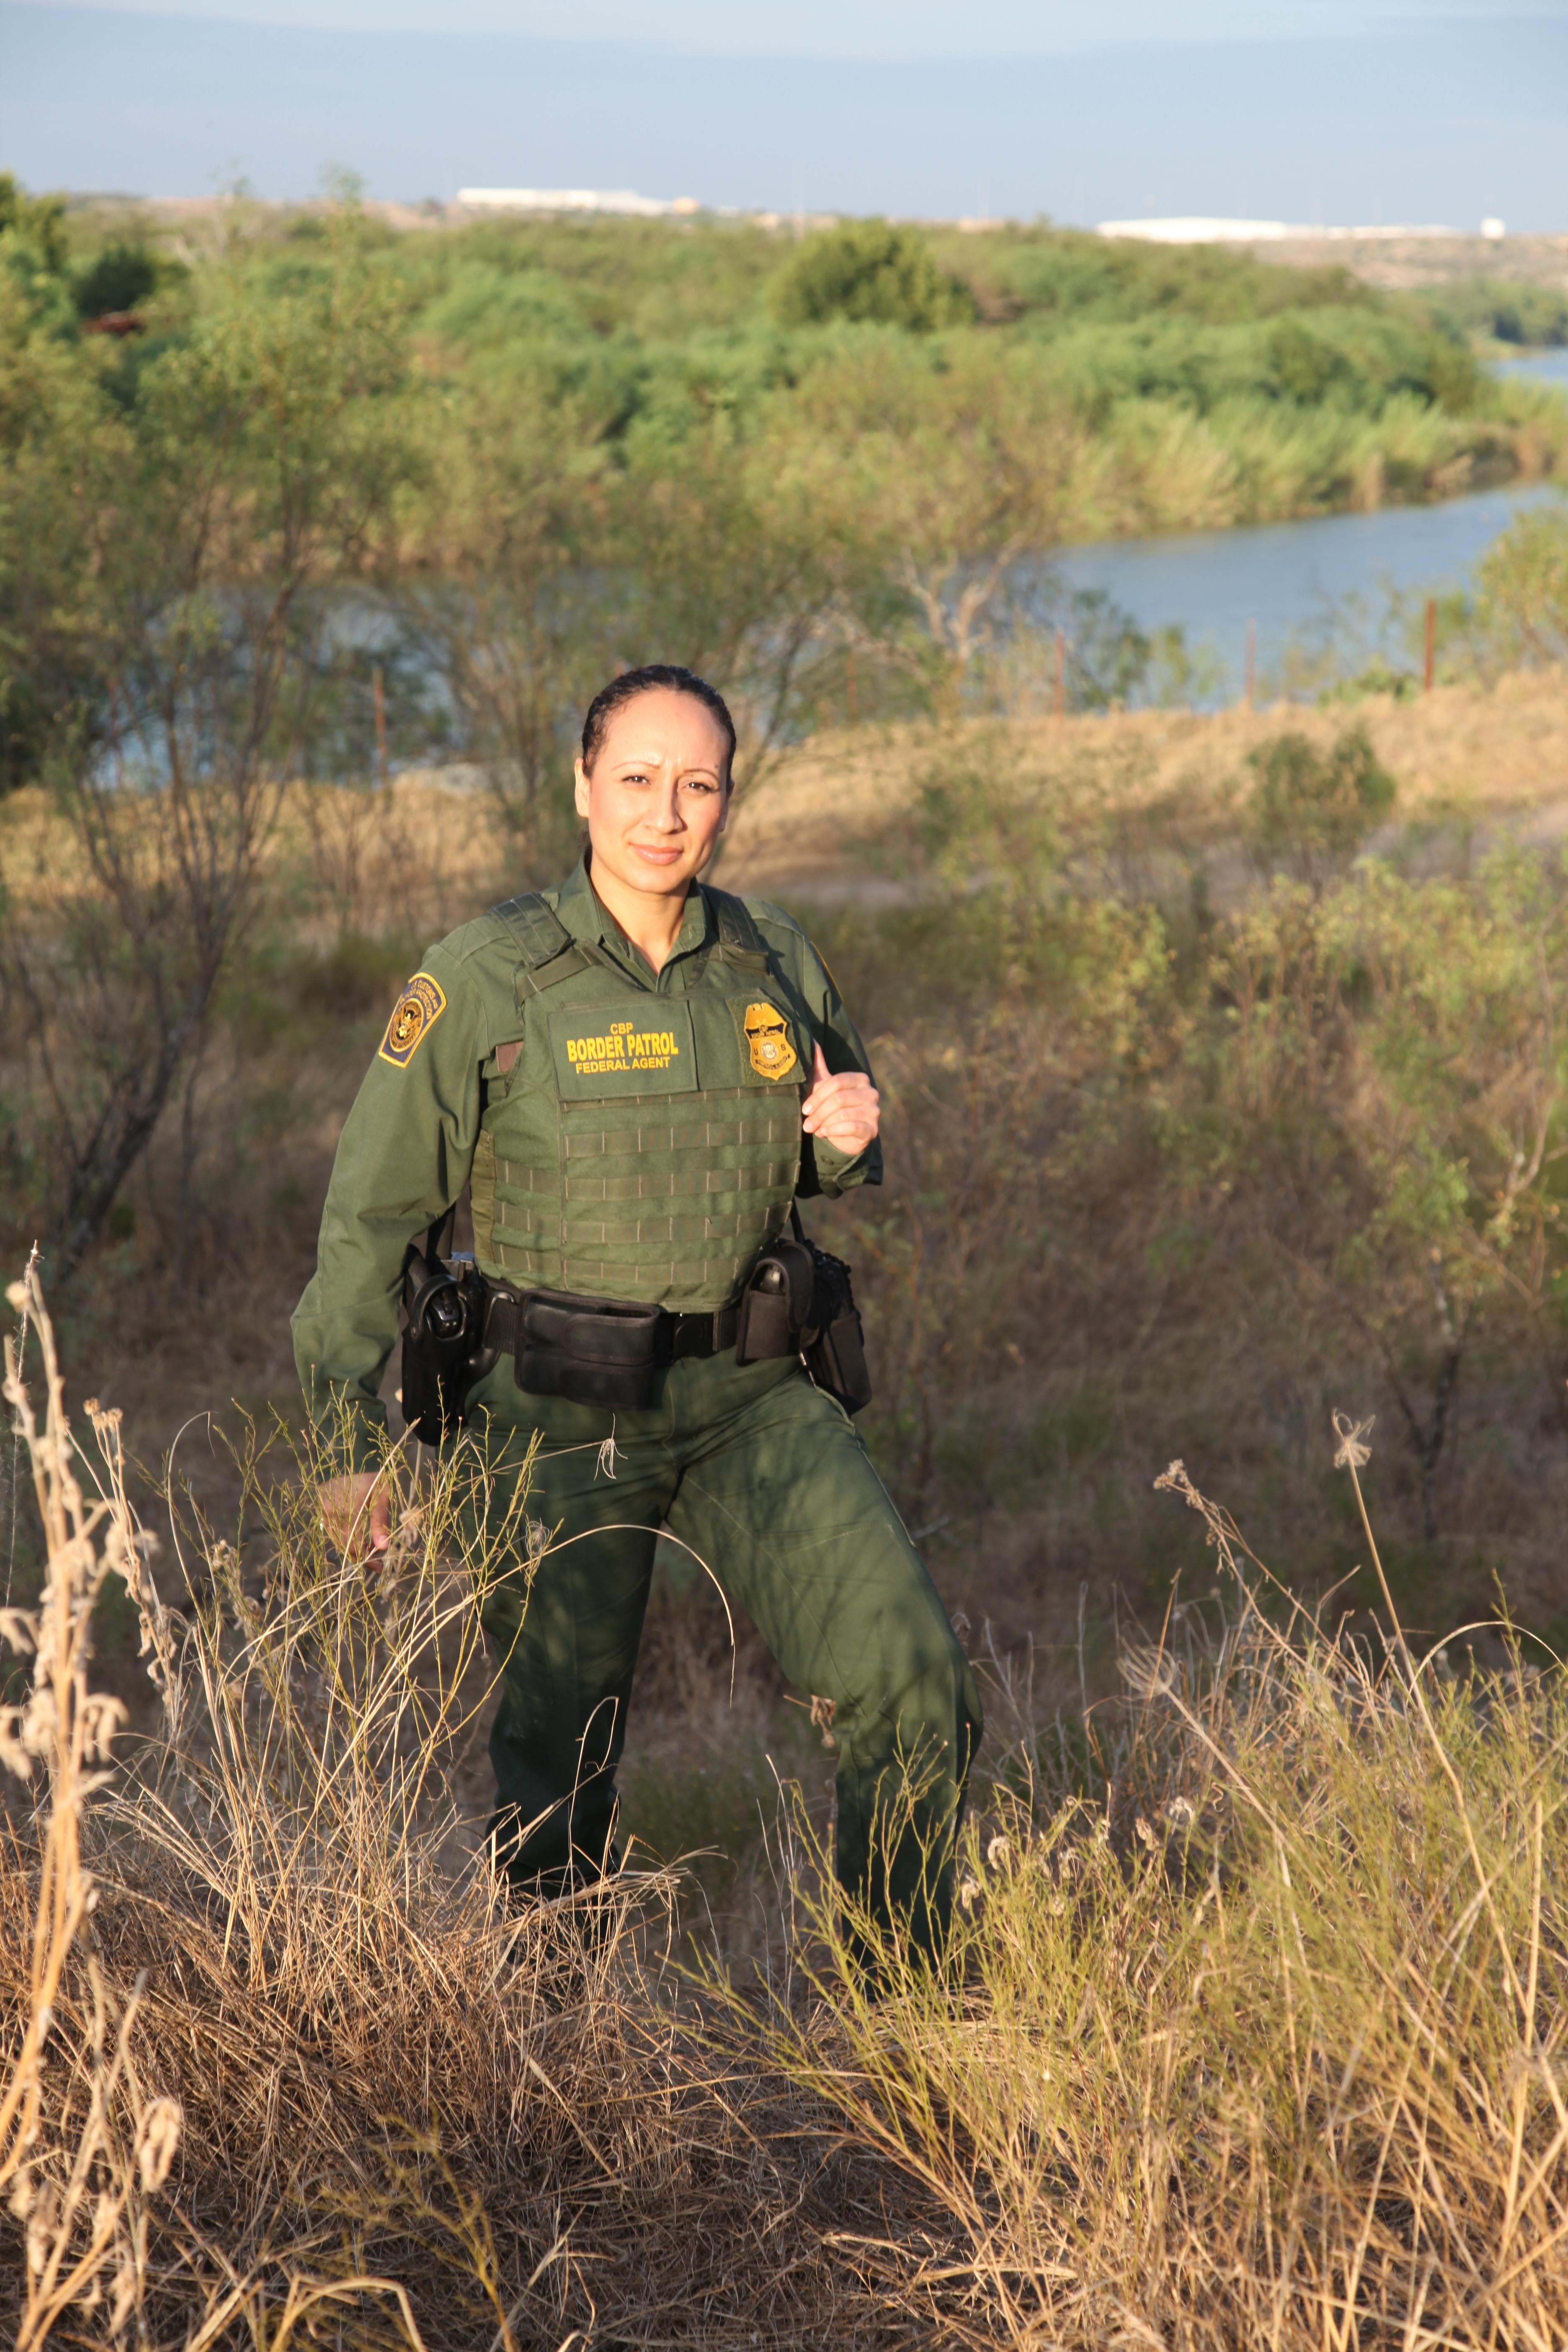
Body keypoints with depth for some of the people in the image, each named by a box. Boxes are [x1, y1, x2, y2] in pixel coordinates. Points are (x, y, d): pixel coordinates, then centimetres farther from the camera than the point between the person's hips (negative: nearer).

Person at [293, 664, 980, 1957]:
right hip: (566, 1412, -3)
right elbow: (373, 1212, -5)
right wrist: (356, 1442, -5)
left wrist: (847, 1141, -5)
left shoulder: (775, 961, 4)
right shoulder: (488, 979, -9)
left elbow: (824, 1169, 21)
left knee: (918, 1684, -8)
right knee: (563, 1766, 5)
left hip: (755, 1397, 4)